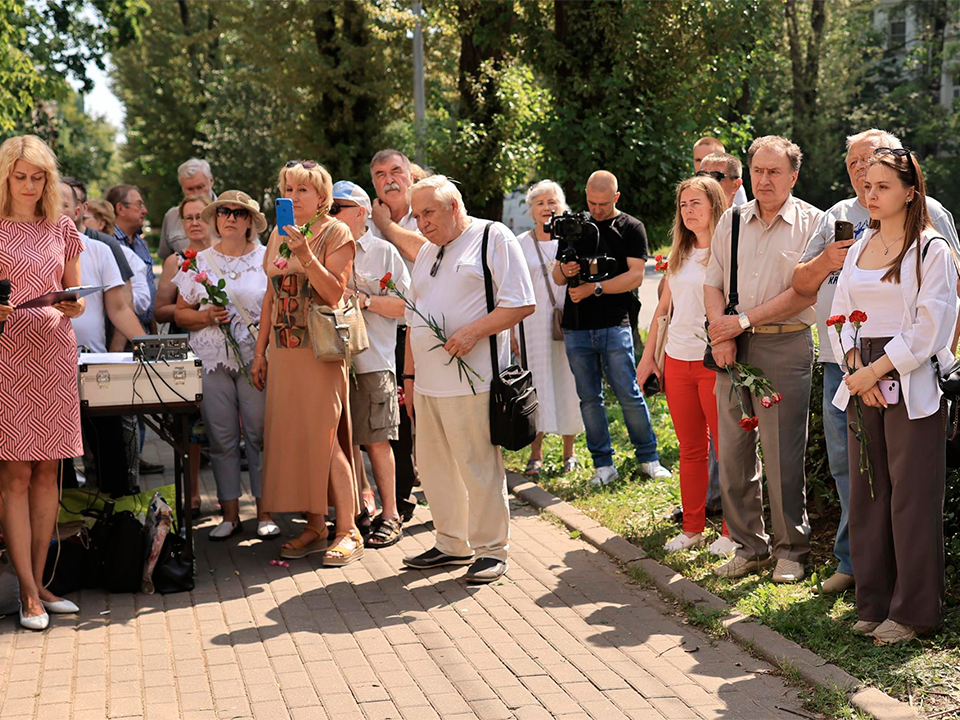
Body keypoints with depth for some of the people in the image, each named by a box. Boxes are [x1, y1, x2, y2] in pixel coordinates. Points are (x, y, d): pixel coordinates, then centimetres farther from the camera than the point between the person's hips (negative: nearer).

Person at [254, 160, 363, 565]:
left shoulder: (336, 233, -4)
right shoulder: (278, 235, 14)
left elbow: (334, 294, -13)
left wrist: (305, 254, -23)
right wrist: (260, 350, 15)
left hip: (320, 349, -6)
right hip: (284, 350, 6)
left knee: (323, 437, -8)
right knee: (291, 436, 6)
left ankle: (348, 531, 0)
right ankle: (314, 528, 15)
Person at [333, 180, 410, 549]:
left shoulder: (383, 251, 2)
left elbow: (405, 304, -3)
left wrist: (364, 299, -12)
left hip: (372, 361, -4)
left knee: (376, 441, -2)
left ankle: (390, 515, 7)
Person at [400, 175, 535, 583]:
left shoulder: (494, 239, -3)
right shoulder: (427, 253, 21)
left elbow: (521, 304, -10)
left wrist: (473, 331, -18)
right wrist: (410, 373, 20)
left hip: (471, 381, -8)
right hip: (428, 382, 8)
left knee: (479, 468, -4)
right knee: (434, 468, 10)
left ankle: (491, 550, 8)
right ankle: (452, 545, 23)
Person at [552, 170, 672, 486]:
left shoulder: (631, 228, 4)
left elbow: (635, 276, -6)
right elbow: (557, 277, 16)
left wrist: (595, 288, -13)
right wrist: (565, 270, -8)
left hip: (614, 326, -4)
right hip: (576, 328, 4)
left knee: (629, 393, -4)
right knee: (589, 398, 5)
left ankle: (648, 458, 8)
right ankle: (603, 464, 11)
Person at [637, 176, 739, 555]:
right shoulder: (679, 255, 15)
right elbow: (663, 309, 19)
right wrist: (648, 357, 15)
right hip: (677, 362, 6)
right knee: (690, 450, 12)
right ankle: (692, 528, 21)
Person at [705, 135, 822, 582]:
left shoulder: (811, 223, -1)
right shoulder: (731, 221, 12)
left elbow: (805, 292, -9)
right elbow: (713, 283, 12)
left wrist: (744, 320, -12)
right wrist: (721, 333, -5)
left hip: (785, 346, -4)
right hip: (733, 347, 5)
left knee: (783, 455, -3)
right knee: (732, 451, 6)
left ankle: (790, 549, 12)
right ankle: (749, 545, 18)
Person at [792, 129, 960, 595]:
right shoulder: (837, 216, 18)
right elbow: (801, 284, 18)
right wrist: (824, 262, -4)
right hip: (840, 361, 5)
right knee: (846, 466, 10)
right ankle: (853, 562, 22)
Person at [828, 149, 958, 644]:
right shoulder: (858, 249, 13)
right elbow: (841, 316, 12)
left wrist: (876, 371, -13)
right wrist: (857, 367, -5)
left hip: (911, 385, -6)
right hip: (863, 384, 6)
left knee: (912, 498, -3)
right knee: (867, 493, 8)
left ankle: (914, 611, 7)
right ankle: (874, 603, 18)